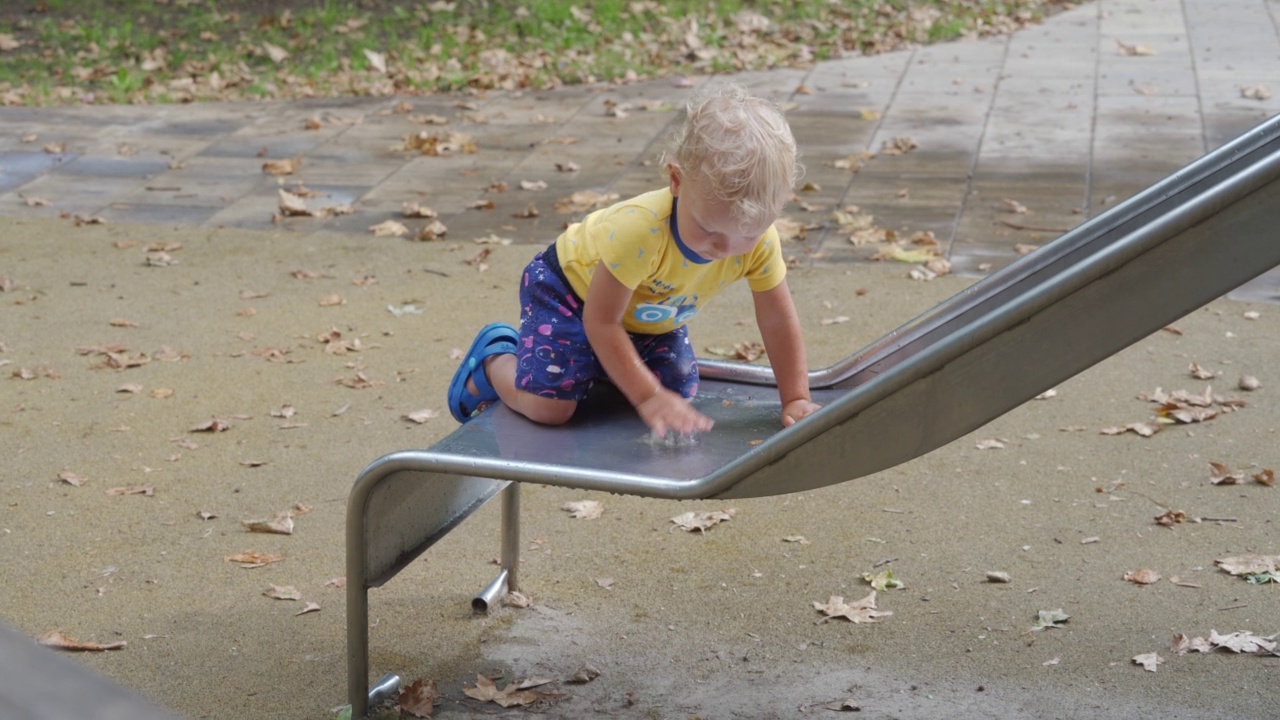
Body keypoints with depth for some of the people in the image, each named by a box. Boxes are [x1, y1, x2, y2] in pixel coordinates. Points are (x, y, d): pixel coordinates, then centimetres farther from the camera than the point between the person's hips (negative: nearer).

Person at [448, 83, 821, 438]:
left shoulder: (760, 242, -28)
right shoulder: (638, 230, -43)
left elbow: (779, 322, -15)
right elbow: (601, 321, -34)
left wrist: (796, 400, -18)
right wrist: (648, 397, -36)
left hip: (651, 315, 6)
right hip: (571, 288, -6)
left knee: (679, 394, -6)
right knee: (548, 406, -19)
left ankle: (603, 364, 22)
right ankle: (494, 357, 14)